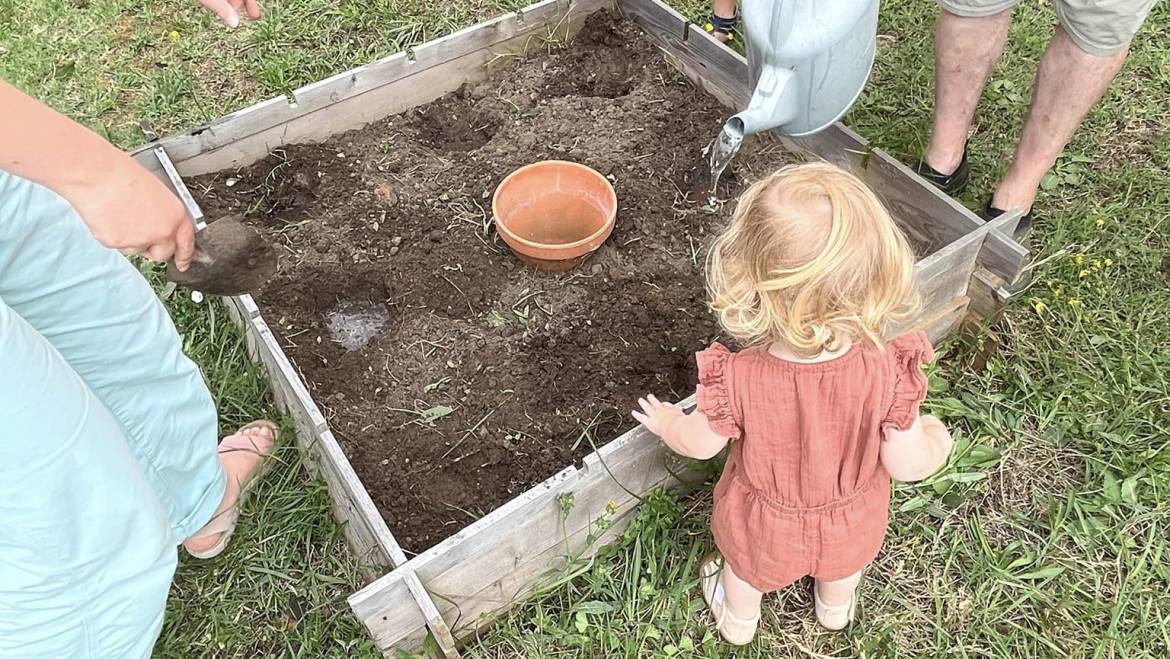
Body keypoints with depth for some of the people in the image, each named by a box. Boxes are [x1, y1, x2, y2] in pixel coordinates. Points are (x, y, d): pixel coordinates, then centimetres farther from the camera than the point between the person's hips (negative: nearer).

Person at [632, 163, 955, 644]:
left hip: (765, 522, -1)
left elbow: (699, 443, -19)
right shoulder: (887, 371, -38)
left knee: (745, 565, 34)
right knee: (842, 563, 38)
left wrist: (665, 422, 5)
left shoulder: (737, 379, -40)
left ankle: (738, 621, 66)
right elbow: (908, 465, -22)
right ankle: (836, 609, 71)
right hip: (851, 521, 2)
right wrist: (936, 440, 2)